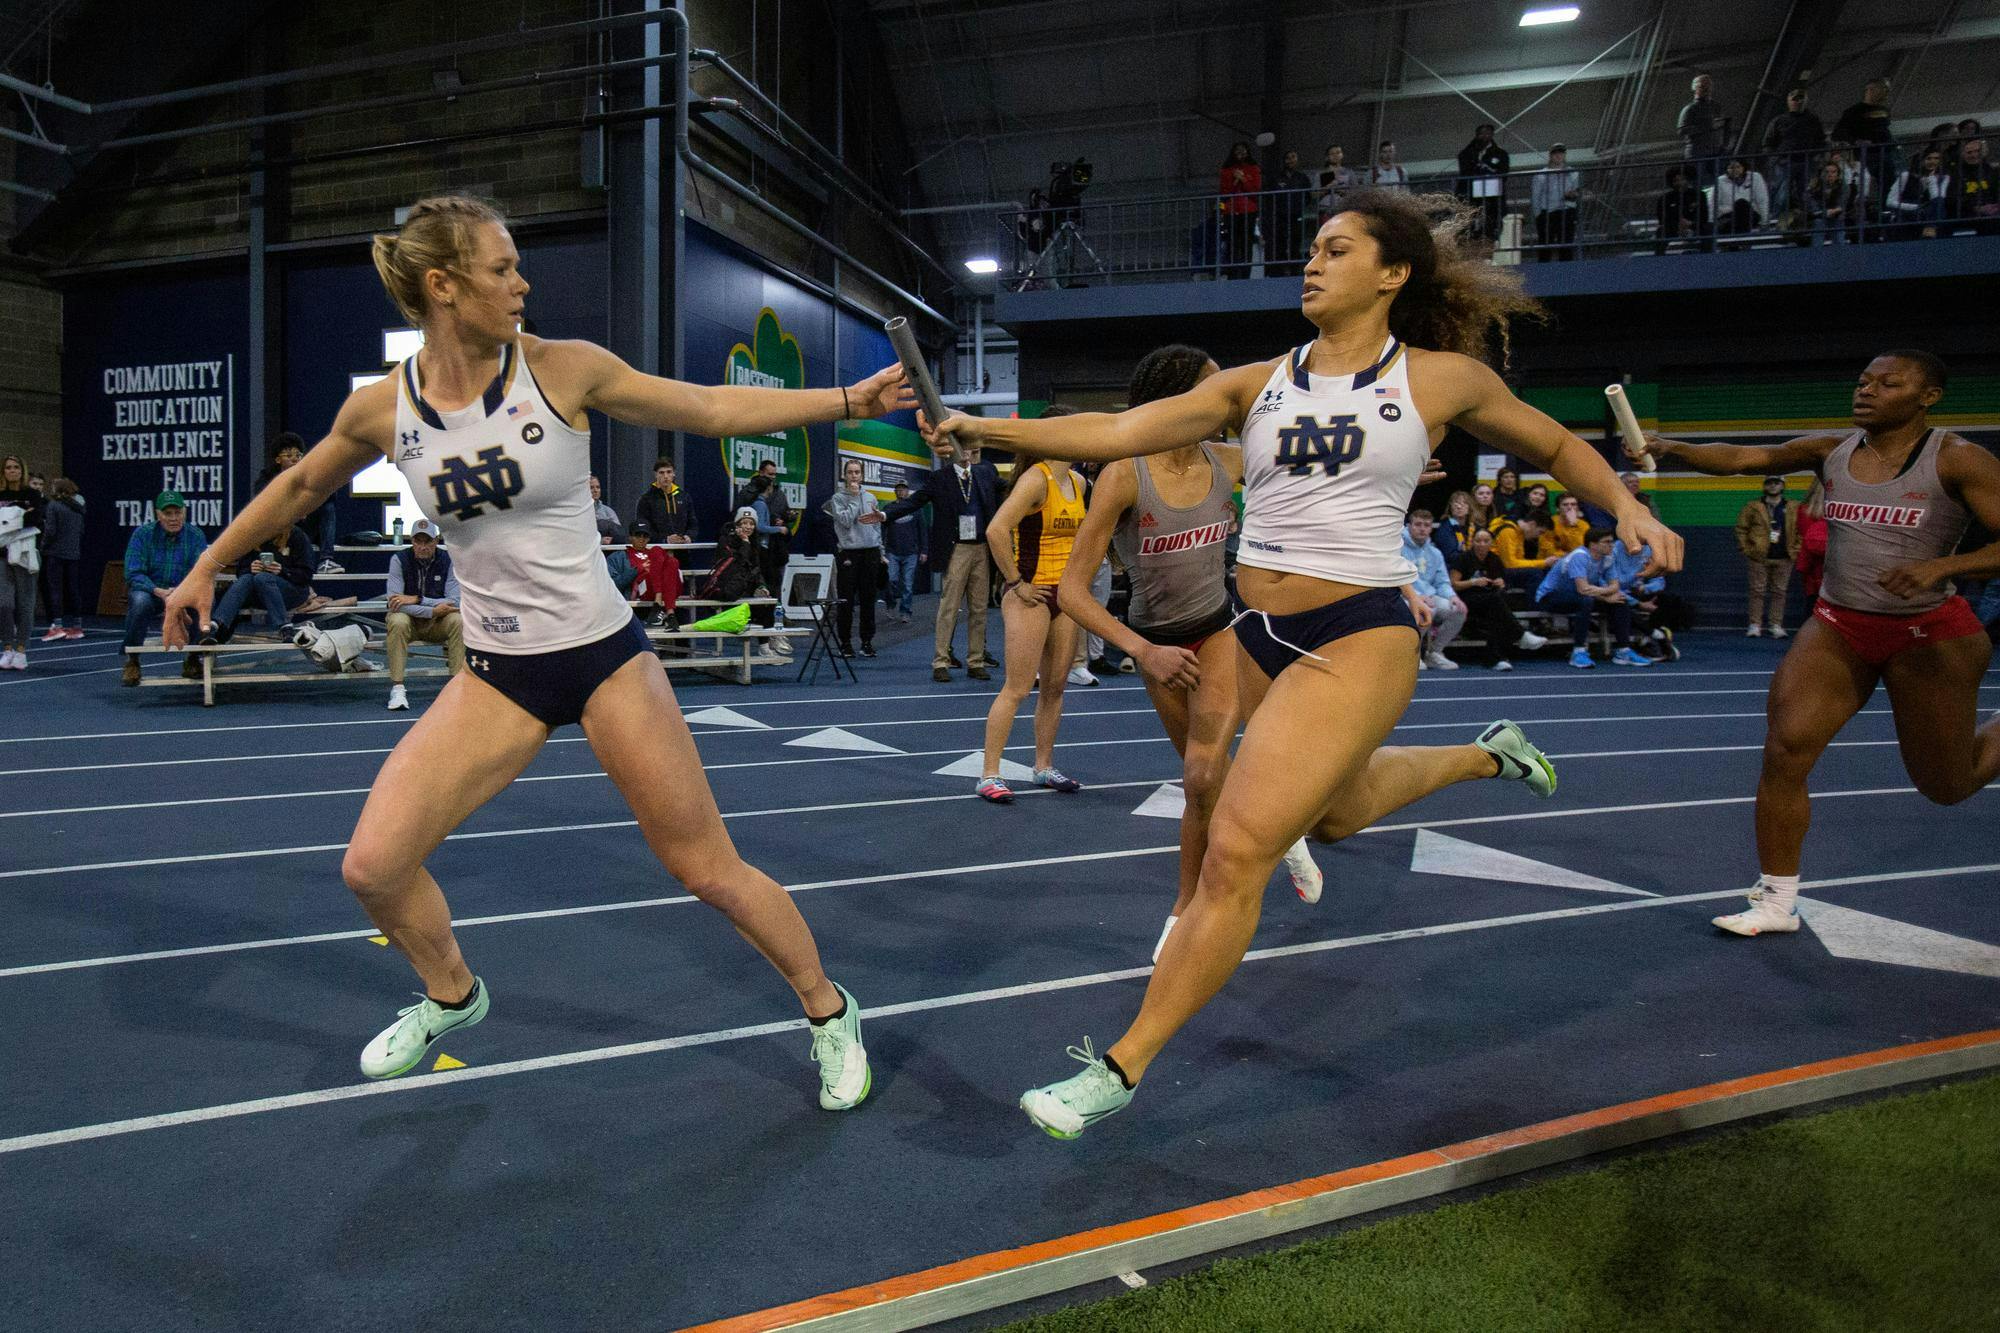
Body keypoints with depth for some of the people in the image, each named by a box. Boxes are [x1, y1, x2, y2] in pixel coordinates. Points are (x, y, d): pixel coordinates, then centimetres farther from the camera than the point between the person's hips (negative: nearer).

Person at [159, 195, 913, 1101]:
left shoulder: (564, 370, -9)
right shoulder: (381, 409, -3)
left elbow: (714, 409, -2)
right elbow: (302, 487, 17)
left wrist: (848, 399, -8)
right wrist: (208, 567, 26)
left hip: (605, 655, -3)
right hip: (497, 672, 3)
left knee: (709, 871, 0)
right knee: (373, 866, -3)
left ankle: (828, 1013, 23)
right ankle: (452, 995, 30)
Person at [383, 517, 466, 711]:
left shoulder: (447, 560, -9)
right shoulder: (399, 560, -11)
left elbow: (454, 601, -17)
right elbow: (395, 602, -20)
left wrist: (417, 599, -25)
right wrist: (433, 610, -26)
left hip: (438, 624, 1)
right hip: (410, 621, -1)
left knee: (458, 620, -29)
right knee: (397, 622, -34)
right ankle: (397, 688, -30)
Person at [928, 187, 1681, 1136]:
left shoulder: (1443, 378, -1)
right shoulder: (1256, 384, 4)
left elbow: (1558, 446, 16)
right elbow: (1117, 432, -5)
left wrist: (1625, 505, -2)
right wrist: (990, 429, -15)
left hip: (1359, 640, -6)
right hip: (1259, 637, 6)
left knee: (1236, 852, -13)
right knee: (1337, 809, 28)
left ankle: (1122, 1068, 1)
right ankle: (1485, 755, 57)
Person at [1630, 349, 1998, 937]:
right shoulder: (1832, 449, 0)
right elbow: (1742, 458, -8)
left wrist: (1942, 566, -31)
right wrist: (1670, 447, -24)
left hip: (1930, 635, -3)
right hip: (1837, 627, 3)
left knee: (1947, 785, 10)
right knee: (1784, 749, -13)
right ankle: (1777, 902, -2)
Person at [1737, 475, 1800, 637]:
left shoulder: (1793, 509, 6)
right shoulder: (1753, 507, 1)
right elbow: (1741, 528, 3)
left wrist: (1795, 550, 1)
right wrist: (1746, 549, -3)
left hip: (1783, 559, 2)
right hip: (1759, 558, -2)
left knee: (1779, 592, 6)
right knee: (1757, 591, 1)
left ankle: (1777, 625, 12)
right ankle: (1755, 625, 5)